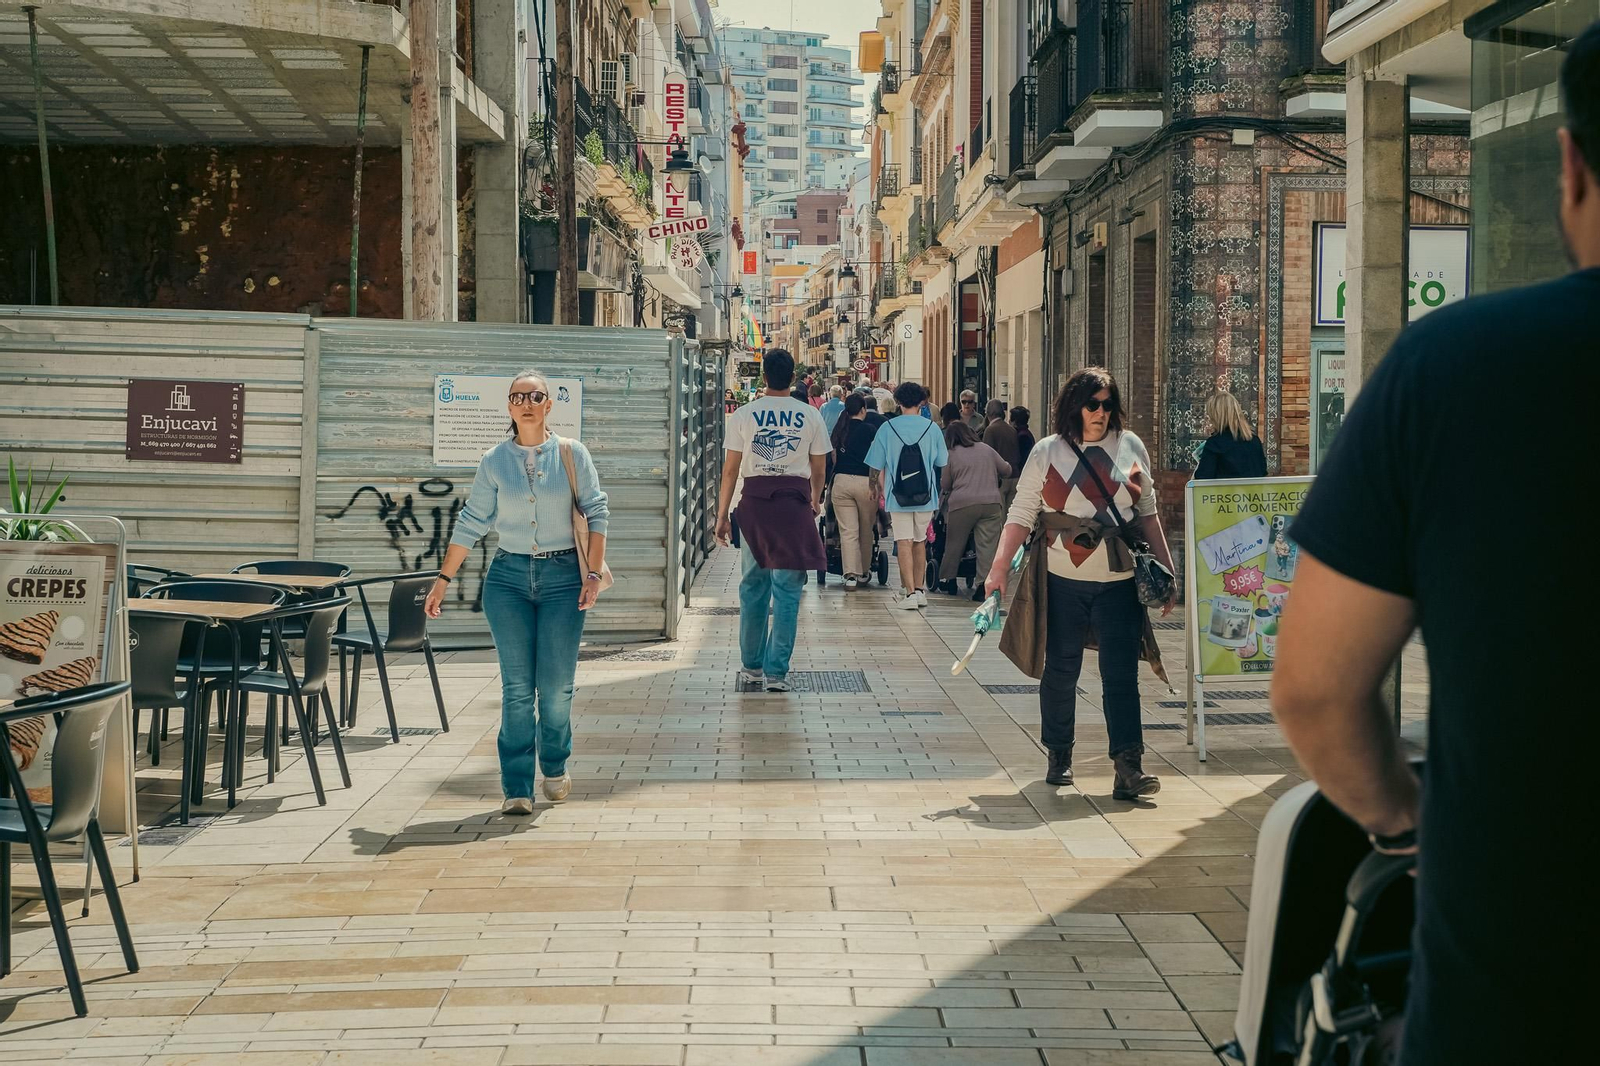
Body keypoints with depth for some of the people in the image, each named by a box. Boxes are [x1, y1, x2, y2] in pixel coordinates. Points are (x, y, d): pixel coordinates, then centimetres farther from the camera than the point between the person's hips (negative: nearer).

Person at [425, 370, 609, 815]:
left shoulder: (572, 454, 2)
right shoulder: (494, 461, 6)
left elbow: (596, 513, 1)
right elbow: (470, 524, 10)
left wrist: (593, 574, -8)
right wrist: (442, 581, 9)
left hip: (562, 577, -1)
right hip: (508, 577, 1)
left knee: (556, 686, -2)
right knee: (517, 688, -3)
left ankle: (555, 767, 24)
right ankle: (516, 788, 2)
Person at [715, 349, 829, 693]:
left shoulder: (743, 415, -1)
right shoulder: (810, 416, 0)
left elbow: (730, 469, -1)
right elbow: (819, 469, 7)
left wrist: (722, 515, 5)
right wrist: (816, 502, 26)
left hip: (754, 500, 1)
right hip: (794, 501, -1)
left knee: (752, 586, 13)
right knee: (787, 591, 2)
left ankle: (751, 666, 19)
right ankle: (776, 671, 1)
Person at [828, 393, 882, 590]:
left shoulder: (838, 430, 8)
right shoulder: (869, 430, -4)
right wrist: (877, 484, 0)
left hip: (841, 480, 2)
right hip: (864, 482, -2)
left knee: (847, 531, 0)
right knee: (866, 531, 14)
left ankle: (851, 574, -9)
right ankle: (864, 572, 24)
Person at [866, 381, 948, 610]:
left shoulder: (887, 428, -4)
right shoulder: (931, 428, -1)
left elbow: (878, 466, 0)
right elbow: (941, 462, 8)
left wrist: (883, 492, 12)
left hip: (898, 494, -2)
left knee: (904, 543, -3)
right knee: (920, 542, 16)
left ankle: (910, 593, -10)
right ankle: (919, 589, 22)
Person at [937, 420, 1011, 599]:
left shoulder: (952, 454, 5)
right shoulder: (987, 449, 12)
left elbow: (945, 485, 9)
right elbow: (1007, 470, 18)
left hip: (962, 504, -1)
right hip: (991, 503, 1)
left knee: (954, 544, 12)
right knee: (988, 545, -2)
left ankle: (946, 579, 23)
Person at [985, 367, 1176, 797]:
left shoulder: (1130, 447, 7)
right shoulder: (1047, 452, 1)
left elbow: (1147, 513, 14)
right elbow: (1021, 514, -1)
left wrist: (1166, 569, 11)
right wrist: (1000, 566, -11)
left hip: (1119, 583, 1)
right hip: (1063, 582, -1)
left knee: (1121, 673, -6)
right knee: (1060, 672, 9)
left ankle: (1128, 768, -10)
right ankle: (1058, 757, 24)